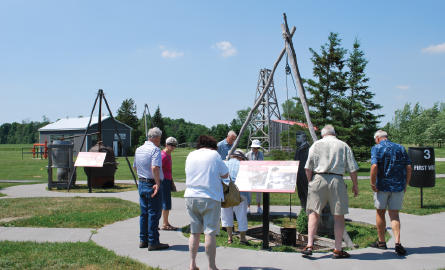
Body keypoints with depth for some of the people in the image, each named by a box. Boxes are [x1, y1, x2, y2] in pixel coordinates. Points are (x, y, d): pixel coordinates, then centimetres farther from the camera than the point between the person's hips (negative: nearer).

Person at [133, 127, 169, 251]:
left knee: (144, 213, 14)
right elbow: (155, 168, -27)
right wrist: (157, 184, -25)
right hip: (153, 184, -8)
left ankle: (143, 240, 21)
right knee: (154, 214, -2)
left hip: (141, 184, 8)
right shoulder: (155, 150, -14)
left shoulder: (138, 149, 12)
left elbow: (135, 167, 22)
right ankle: (153, 242, 2)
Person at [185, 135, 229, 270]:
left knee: (194, 232, 13)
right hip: (210, 198, -5)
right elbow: (225, 174, 2)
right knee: (210, 233, -2)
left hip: (190, 197, 5)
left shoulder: (190, 155, 11)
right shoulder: (214, 154, -3)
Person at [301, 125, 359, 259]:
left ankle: (309, 245, 1)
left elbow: (308, 167, 2)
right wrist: (355, 185, 15)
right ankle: (338, 250, 10)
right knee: (339, 216, 7)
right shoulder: (343, 146, 9)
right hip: (337, 180, 0)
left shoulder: (317, 144, 8)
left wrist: (311, 181, 13)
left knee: (314, 213, 8)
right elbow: (352, 168, 5)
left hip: (318, 179, 0)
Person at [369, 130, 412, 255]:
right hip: (398, 186, 3)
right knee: (394, 214, 7)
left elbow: (374, 167, -19)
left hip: (382, 186, -3)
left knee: (380, 213, 12)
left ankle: (381, 242, 22)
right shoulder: (400, 148, 8)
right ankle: (397, 242, -10)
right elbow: (408, 167, 3)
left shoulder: (376, 148, -5)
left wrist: (373, 184, -12)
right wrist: (405, 184, 9)